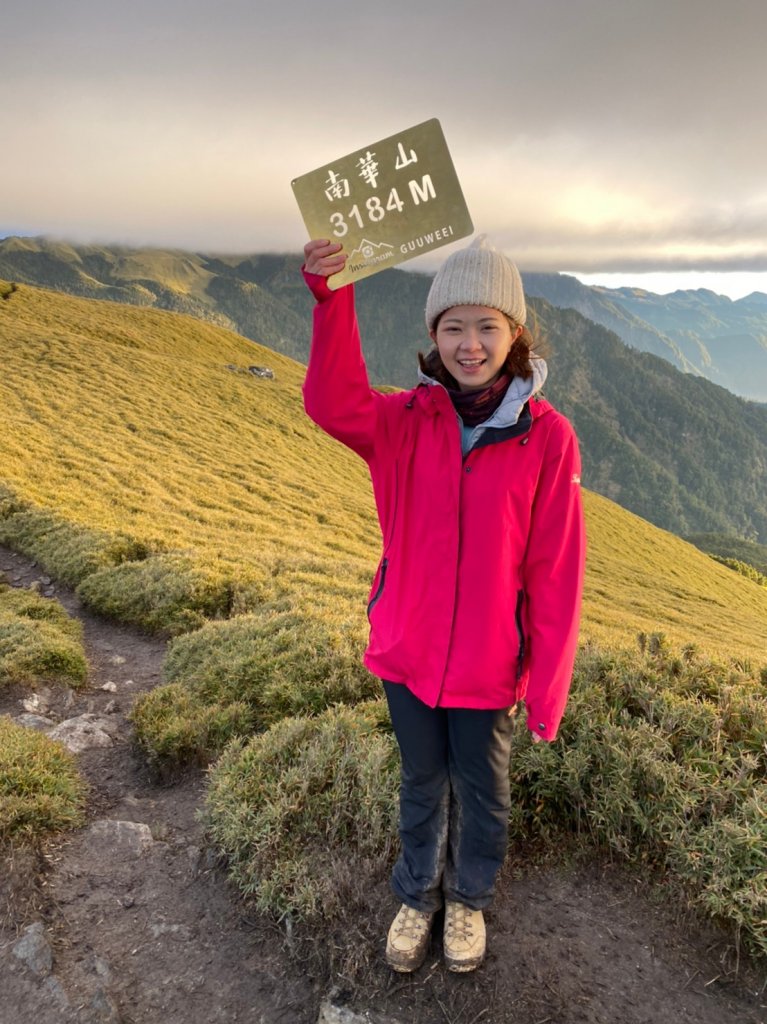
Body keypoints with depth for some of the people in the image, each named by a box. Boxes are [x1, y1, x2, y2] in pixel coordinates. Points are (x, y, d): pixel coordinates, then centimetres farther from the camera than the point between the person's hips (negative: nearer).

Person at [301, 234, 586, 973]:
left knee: (482, 790, 21)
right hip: (408, 651, 2)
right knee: (421, 784, 22)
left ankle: (469, 898, 49)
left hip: (488, 664, -1)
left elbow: (555, 574, -12)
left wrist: (548, 689, -8)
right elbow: (334, 403, -29)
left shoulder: (547, 437, -15)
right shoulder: (407, 420, -8)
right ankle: (416, 895, 49)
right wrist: (331, 295, -44)